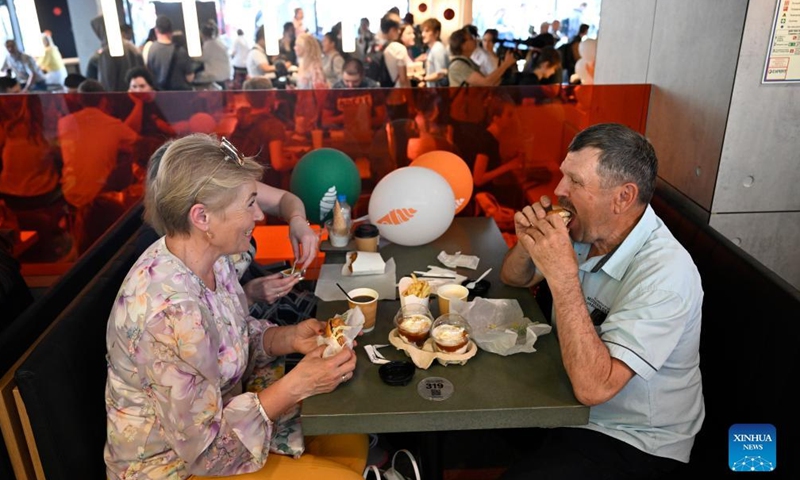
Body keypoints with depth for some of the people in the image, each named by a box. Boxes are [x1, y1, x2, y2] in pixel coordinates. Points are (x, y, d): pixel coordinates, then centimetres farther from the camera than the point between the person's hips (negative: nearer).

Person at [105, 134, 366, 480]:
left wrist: (289, 338, -13)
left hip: (216, 412, 7)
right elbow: (206, 447, -27)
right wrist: (297, 385, -26)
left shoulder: (211, 258, -10)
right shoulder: (170, 311, -35)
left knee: (351, 441, 8)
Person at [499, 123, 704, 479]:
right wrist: (527, 242, -15)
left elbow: (593, 386, -36)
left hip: (630, 440, -6)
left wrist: (562, 275, -37)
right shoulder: (584, 231, -7)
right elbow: (514, 279, 8)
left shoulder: (665, 274, -30)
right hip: (567, 402, 7)